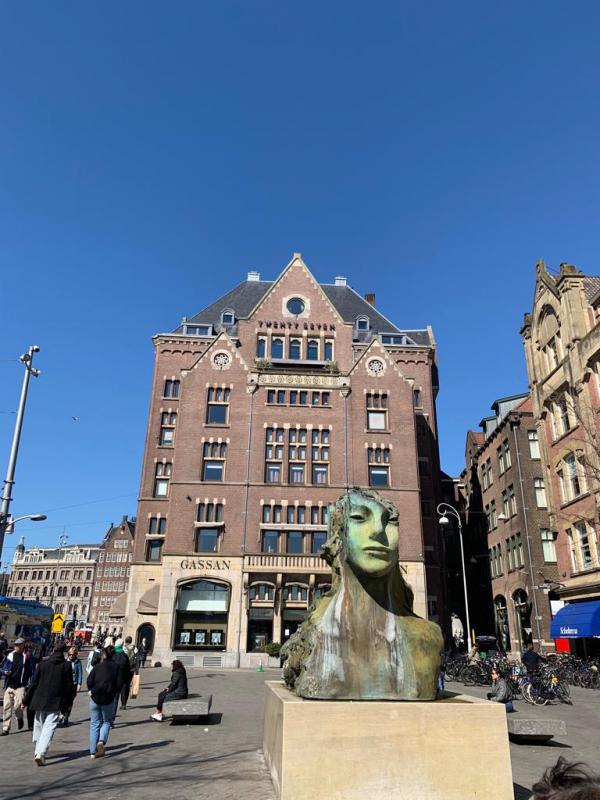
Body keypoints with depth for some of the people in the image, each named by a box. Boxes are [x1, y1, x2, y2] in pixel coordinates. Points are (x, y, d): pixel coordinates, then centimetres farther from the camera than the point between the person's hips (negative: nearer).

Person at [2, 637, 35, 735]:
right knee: (7, 707, 2)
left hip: (21, 686, -4)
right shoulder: (11, 655, 7)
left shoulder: (28, 656, -2)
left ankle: (20, 718, 21)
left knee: (17, 706, -11)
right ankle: (5, 728, 15)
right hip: (9, 686, 4)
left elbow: (32, 671, 2)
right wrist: (5, 672, -10)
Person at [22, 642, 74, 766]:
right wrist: (67, 703, 10)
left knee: (38, 725, 19)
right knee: (49, 727, -1)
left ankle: (38, 751, 33)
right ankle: (41, 753, -17)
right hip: (56, 702, -3)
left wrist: (26, 700, 10)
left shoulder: (42, 663, 0)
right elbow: (69, 686, -2)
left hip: (40, 700, 3)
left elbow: (34, 683, 2)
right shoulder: (66, 665, -4)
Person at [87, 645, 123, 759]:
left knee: (94, 724, 11)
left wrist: (92, 690, 13)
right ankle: (101, 741, -9)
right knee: (106, 722, 17)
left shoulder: (97, 666, 1)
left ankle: (93, 752, 8)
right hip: (109, 699, -1)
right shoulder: (116, 667, -1)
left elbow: (89, 681, -5)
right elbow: (119, 683, -5)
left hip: (95, 698, 1)